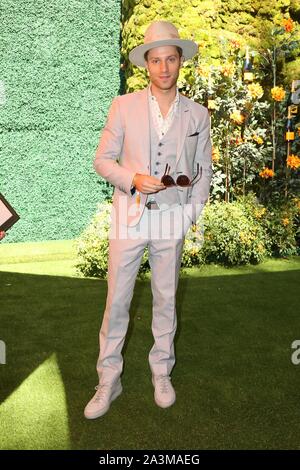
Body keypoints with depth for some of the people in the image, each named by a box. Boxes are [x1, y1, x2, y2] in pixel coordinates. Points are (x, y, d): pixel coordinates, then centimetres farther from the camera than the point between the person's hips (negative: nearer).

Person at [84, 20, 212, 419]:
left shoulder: (197, 114, 4)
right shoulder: (124, 106, 0)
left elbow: (203, 170, 10)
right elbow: (102, 159, 0)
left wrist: (192, 214, -1)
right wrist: (133, 180, -17)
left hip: (172, 218, 1)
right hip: (130, 215, -1)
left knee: (166, 300, 12)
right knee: (116, 301, 3)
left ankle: (162, 372, 31)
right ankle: (109, 380, 19)